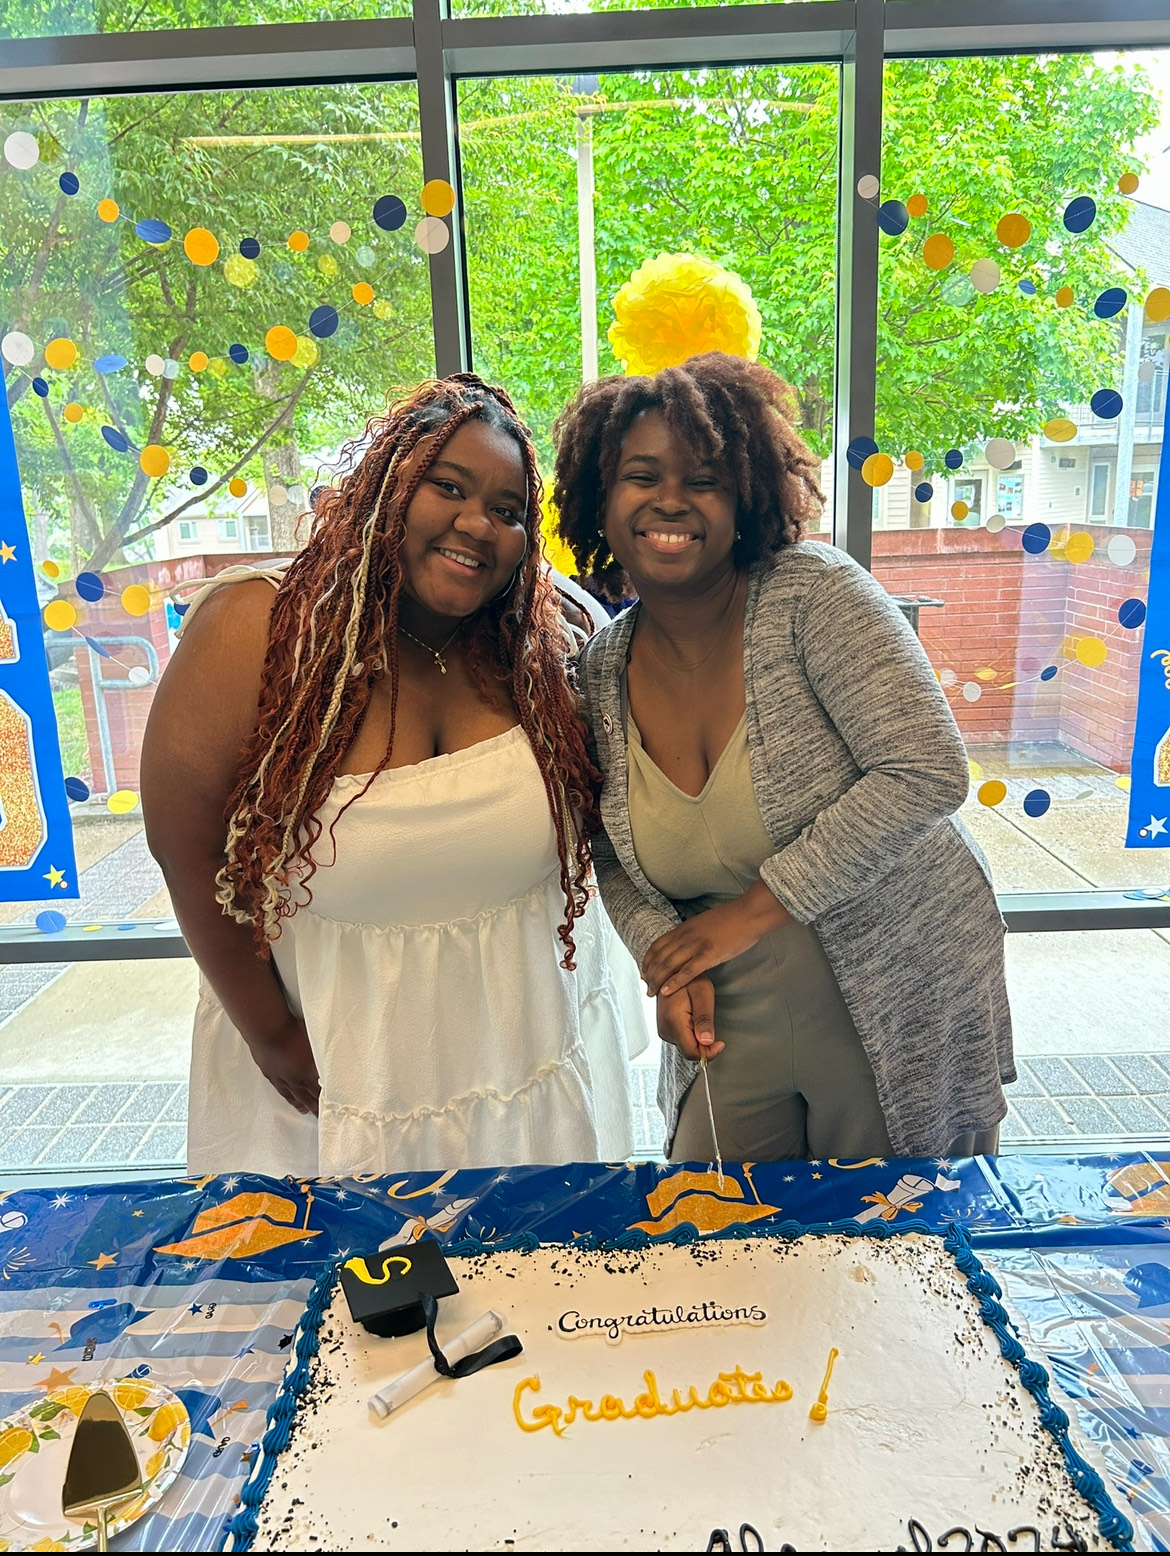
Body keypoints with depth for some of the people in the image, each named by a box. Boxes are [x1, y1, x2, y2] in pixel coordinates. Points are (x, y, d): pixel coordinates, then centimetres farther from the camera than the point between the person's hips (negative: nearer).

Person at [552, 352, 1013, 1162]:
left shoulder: (812, 592, -17)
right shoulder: (601, 672, -4)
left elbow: (929, 769, -24)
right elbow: (615, 861, 6)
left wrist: (758, 906, -21)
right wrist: (669, 958, -12)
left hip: (901, 1018, -3)